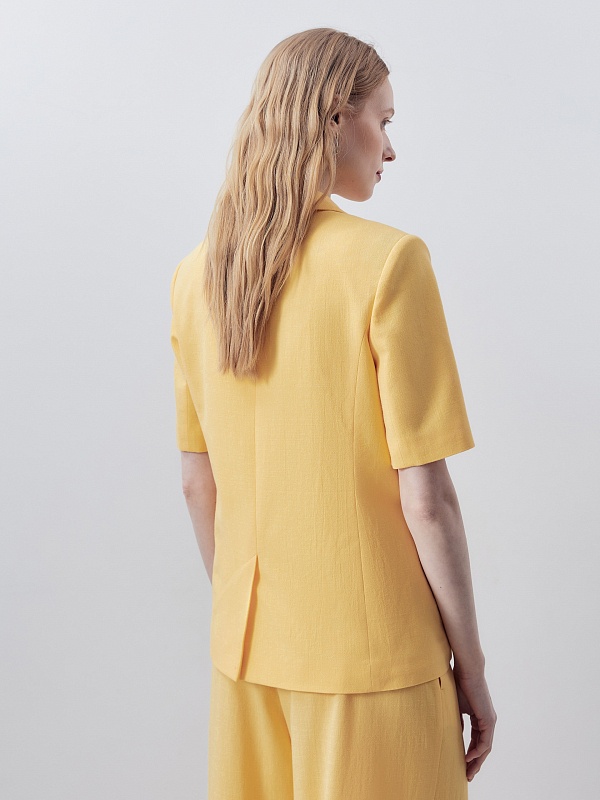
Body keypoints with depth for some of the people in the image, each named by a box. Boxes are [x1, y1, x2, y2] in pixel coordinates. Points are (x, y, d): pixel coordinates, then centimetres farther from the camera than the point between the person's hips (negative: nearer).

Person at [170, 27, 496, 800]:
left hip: (245, 648, 6)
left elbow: (198, 485, 7)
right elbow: (425, 497, -16)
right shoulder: (388, 262, -17)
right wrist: (471, 665, -4)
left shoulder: (196, 277, 0)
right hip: (373, 650, -5)